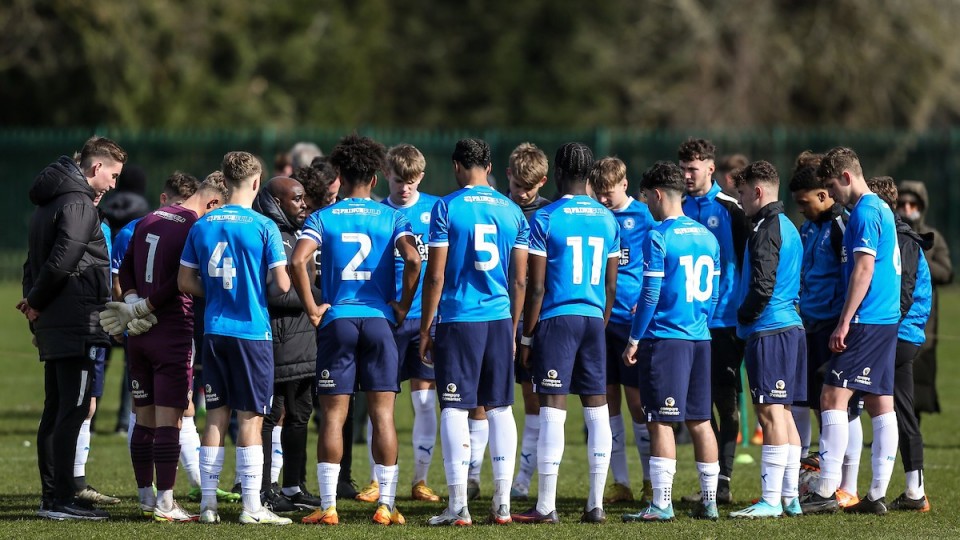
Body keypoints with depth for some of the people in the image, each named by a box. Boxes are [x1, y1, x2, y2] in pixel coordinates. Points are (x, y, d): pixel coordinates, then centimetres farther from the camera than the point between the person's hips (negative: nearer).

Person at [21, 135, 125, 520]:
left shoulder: (49, 203, 19)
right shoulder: (78, 204, -12)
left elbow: (35, 262, 20)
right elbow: (62, 261, -20)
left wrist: (33, 301, 9)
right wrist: (37, 302, -7)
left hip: (52, 327, 10)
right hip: (75, 323, -10)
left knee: (55, 412, 12)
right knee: (72, 411, -9)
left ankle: (52, 496, 15)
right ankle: (62, 500, -10)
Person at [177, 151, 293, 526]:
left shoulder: (202, 225, 4)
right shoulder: (263, 227, -9)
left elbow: (185, 282, 6)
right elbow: (281, 284, -11)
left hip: (214, 331, 4)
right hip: (253, 332, -4)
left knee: (216, 417, 9)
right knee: (250, 419, -1)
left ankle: (208, 503, 9)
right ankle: (251, 506, -1)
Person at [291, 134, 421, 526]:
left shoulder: (322, 218, 3)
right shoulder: (391, 218, 4)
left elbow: (298, 261, -12)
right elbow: (413, 259, -12)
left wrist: (312, 308, -4)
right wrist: (402, 306, 0)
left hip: (336, 321, 0)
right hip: (379, 319, 0)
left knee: (332, 416, 3)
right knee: (383, 415, 2)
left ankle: (328, 507, 1)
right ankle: (386, 506, 0)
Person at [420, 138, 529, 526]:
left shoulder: (447, 207, -5)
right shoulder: (512, 211, 8)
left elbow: (435, 275, -7)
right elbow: (520, 280, 10)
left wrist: (425, 330, 0)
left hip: (458, 320, -4)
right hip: (499, 320, 4)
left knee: (455, 410, -2)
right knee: (500, 408, 10)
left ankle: (458, 505, -5)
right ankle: (502, 503, 10)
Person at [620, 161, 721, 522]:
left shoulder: (659, 237, -11)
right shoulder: (707, 236, 11)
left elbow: (650, 294, -13)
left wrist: (634, 340, -6)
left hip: (665, 336, -7)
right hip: (700, 339, 7)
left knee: (661, 421, -5)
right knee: (699, 421, 11)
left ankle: (662, 503, -8)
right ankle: (709, 501, 12)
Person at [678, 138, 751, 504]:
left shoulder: (730, 209, -3)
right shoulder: (679, 210, 10)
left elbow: (746, 261, -3)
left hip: (724, 320, -5)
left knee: (725, 399, -3)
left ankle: (724, 481, -2)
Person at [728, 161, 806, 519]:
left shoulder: (766, 230, -13)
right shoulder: (788, 228, 17)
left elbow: (762, 285, -20)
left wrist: (744, 316, -4)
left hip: (768, 331, -10)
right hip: (791, 326, 10)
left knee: (771, 412, -10)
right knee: (782, 412, 12)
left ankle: (770, 500, -12)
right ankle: (790, 497, 14)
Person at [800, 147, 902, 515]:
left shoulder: (864, 212, -12)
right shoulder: (882, 209, 18)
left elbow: (864, 268, -19)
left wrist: (845, 322, -19)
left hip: (866, 320, -10)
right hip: (888, 319, 10)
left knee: (833, 397, -10)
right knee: (880, 404, 7)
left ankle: (826, 491, -14)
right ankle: (877, 495, 7)